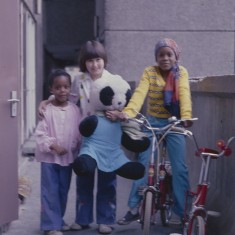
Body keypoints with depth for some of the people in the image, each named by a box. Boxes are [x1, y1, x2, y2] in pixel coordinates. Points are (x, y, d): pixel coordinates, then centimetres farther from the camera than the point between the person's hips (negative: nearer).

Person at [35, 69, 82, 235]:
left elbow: (79, 132, 5)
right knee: (50, 192, -2)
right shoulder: (47, 110, -10)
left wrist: (79, 149, -1)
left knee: (63, 191, 14)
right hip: (49, 157, -4)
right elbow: (40, 133, -11)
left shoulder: (75, 110, 1)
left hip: (68, 157, 4)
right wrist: (53, 146, -21)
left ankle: (59, 221, 29)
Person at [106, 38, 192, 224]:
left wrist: (186, 116, -38)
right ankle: (135, 207, 7)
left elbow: (184, 95, -19)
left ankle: (184, 211, 8)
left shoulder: (181, 73, -3)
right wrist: (127, 113, -39)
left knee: (180, 168, -2)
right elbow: (139, 94, -21)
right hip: (153, 123, 0)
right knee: (143, 164, -2)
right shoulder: (149, 72, -5)